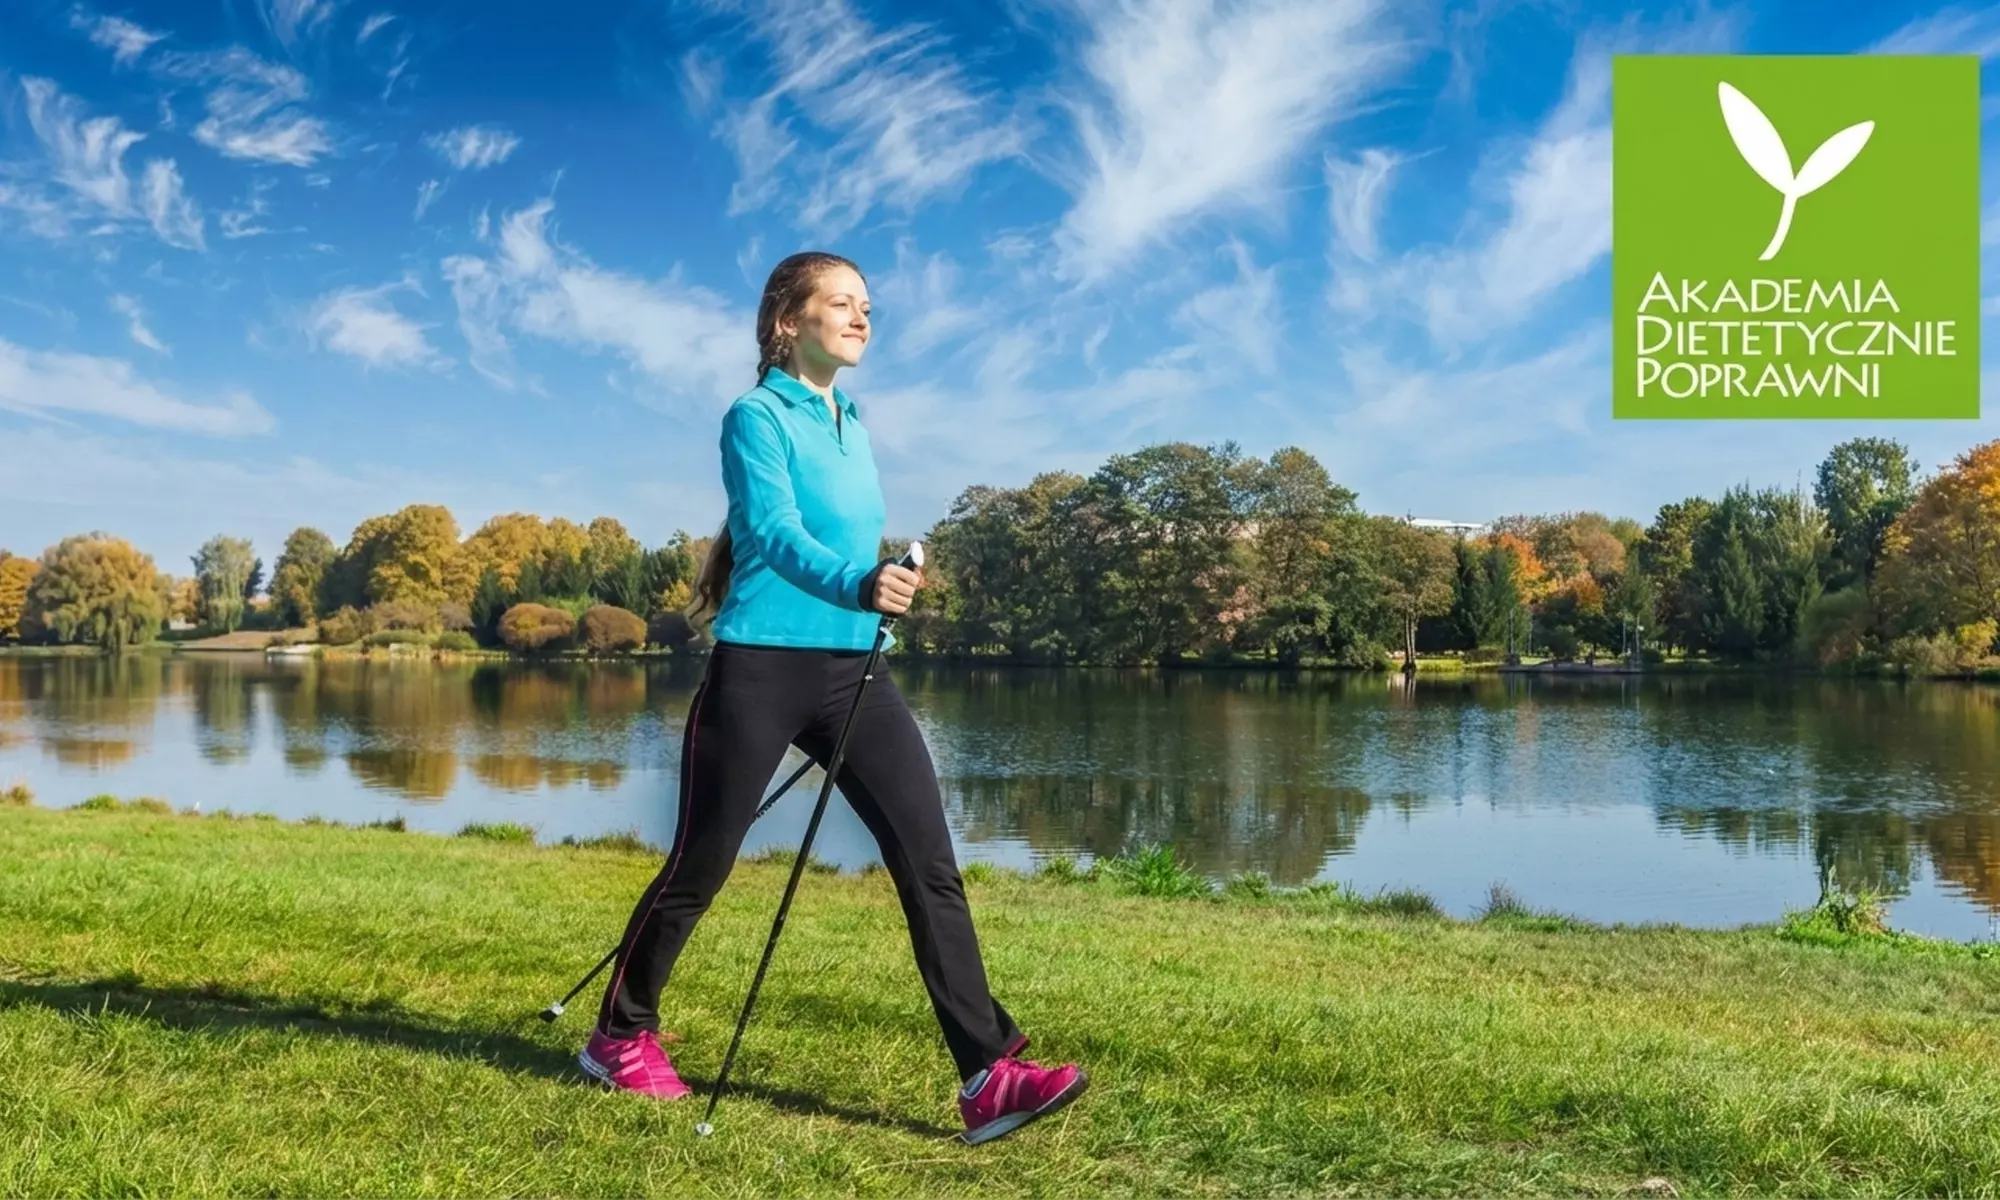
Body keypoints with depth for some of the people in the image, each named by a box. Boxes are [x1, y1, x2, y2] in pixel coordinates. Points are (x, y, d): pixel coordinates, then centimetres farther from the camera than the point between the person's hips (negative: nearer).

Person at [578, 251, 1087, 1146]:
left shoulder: (852, 422, 15)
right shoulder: (757, 415, -7)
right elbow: (774, 531, -23)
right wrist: (855, 584, -41)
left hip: (852, 670, 6)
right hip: (761, 669, -6)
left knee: (931, 864, -6)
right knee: (699, 868, 6)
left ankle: (989, 1075, -6)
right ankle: (620, 1037, 28)